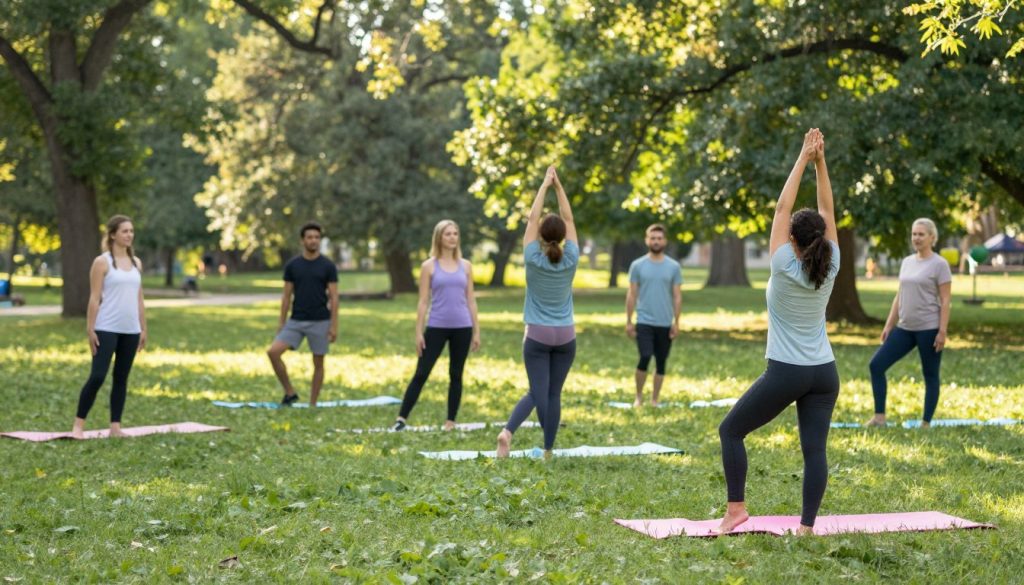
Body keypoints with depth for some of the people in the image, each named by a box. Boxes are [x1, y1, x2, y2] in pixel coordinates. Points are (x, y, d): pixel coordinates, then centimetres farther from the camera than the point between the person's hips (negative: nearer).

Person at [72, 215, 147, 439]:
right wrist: (90, 329, -12)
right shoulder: (102, 262, -4)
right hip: (107, 330, -6)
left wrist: (143, 329, 11)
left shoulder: (136, 263, 12)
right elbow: (95, 299, -7)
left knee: (121, 378, 7)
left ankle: (115, 426, 12)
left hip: (131, 331, 6)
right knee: (97, 376, -10)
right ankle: (78, 424, -1)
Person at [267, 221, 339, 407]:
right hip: (296, 321, 2)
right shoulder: (292, 265, 4)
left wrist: (334, 325, -8)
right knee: (273, 352, -14)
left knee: (318, 363, 3)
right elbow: (287, 295, 8)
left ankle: (312, 405, 14)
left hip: (320, 322, -2)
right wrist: (281, 322, 4)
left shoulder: (328, 266, -2)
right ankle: (290, 393, -1)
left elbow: (333, 297, -3)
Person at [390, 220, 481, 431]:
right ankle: (402, 418, -1)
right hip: (437, 327, -2)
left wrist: (476, 331, 7)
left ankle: (450, 421, 13)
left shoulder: (465, 266, 9)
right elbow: (423, 301, 0)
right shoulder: (429, 266, 2)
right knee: (421, 374, -4)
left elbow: (471, 300, 11)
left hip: (462, 327, 2)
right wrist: (419, 332, -4)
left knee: (456, 375, 6)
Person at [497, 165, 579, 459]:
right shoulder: (571, 260, -5)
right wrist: (558, 185, 6)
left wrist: (544, 184, 4)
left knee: (537, 393, 0)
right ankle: (548, 451, 6)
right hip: (565, 336, 1)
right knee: (553, 394, 8)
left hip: (537, 336, -1)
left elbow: (532, 217, -2)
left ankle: (508, 430, -24)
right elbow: (569, 218, 3)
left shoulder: (533, 259, -8)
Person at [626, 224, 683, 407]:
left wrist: (676, 322, -2)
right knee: (645, 358, -16)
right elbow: (632, 295, 3)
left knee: (661, 363, 6)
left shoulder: (673, 267, 4)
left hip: (665, 323, 2)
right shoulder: (637, 265, 2)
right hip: (644, 322, -2)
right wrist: (628, 321, -1)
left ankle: (654, 400, 17)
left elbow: (677, 296, 4)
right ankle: (639, 397, 2)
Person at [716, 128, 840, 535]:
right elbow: (827, 212, 4)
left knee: (731, 430, 8)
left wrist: (803, 160, -6)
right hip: (824, 374, 5)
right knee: (814, 449, 3)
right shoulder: (830, 269, -1)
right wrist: (820, 162, 2)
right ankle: (807, 525, -4)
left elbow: (782, 208, -9)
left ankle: (736, 508, 1)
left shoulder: (785, 268, -12)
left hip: (785, 374, -5)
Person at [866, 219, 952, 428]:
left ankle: (926, 423, 11)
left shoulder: (939, 264, -6)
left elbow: (945, 301, -9)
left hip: (928, 329, -7)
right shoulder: (907, 262, 12)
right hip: (904, 328, 7)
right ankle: (879, 417, 4)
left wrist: (942, 332, -15)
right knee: (876, 365, -1)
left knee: (930, 375, 3)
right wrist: (888, 325, 13)